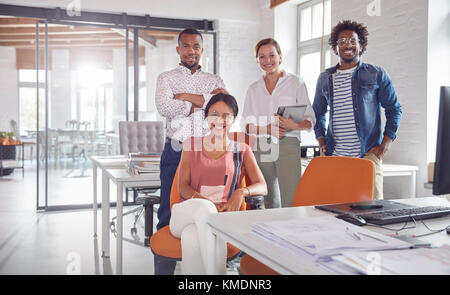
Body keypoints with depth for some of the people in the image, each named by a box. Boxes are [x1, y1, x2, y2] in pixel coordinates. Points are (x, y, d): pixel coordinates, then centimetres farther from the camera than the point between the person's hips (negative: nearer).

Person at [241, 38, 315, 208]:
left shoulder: (296, 83, 8)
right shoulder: (253, 89, 16)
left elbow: (310, 119, 5)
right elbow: (246, 124, 12)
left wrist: (295, 125, -17)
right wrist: (266, 129, -8)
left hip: (287, 145, -3)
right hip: (260, 148, 3)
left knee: (290, 204, -13)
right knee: (270, 203, 9)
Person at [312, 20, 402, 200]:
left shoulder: (377, 75, 6)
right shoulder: (324, 79, 14)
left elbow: (394, 109, 8)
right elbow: (318, 112, 23)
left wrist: (386, 143, -3)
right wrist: (321, 141, 9)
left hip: (368, 153, -2)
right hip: (334, 156, 2)